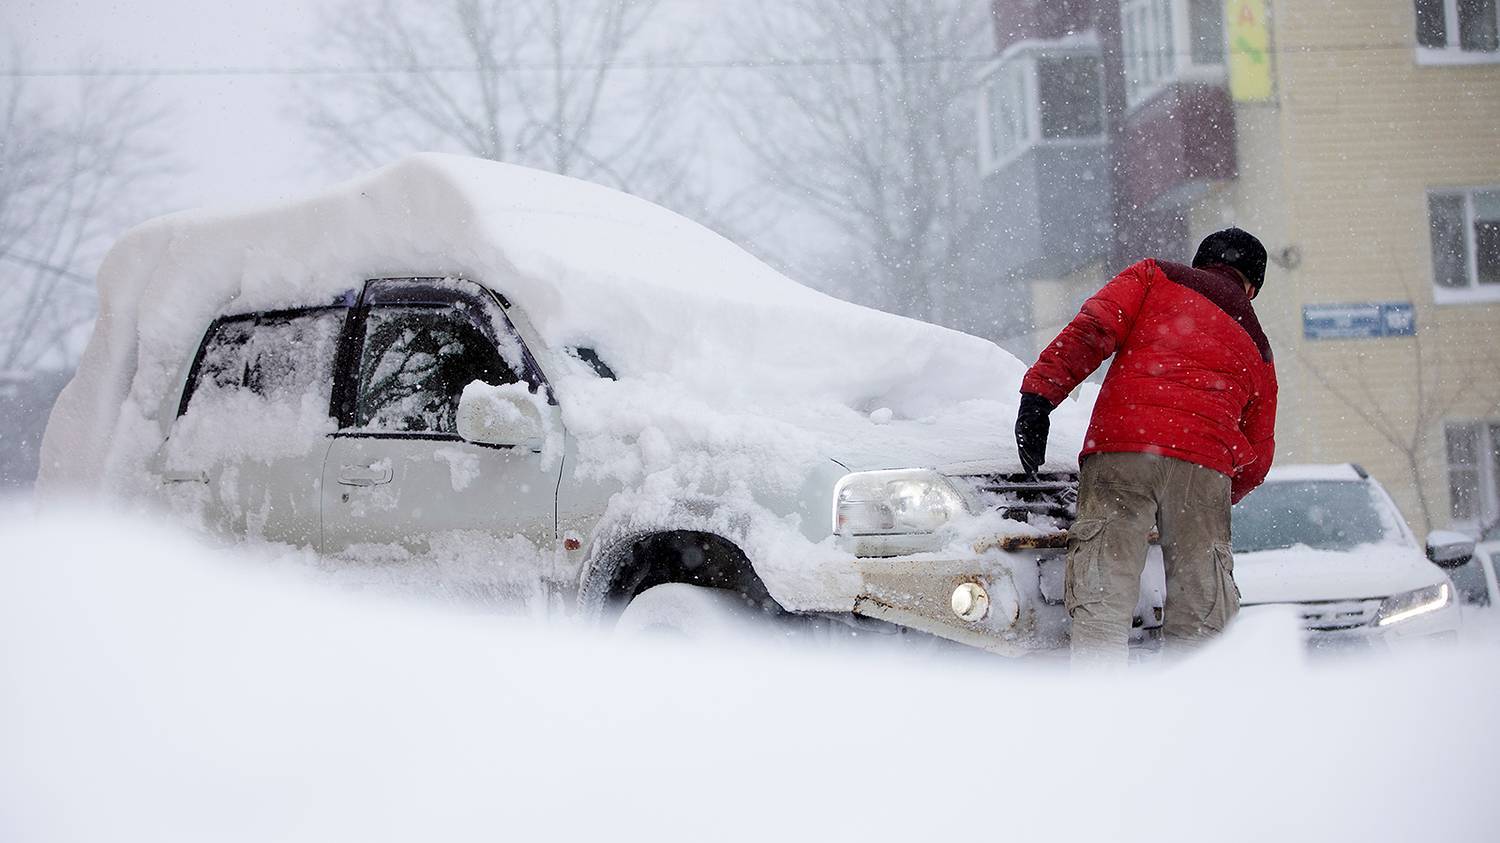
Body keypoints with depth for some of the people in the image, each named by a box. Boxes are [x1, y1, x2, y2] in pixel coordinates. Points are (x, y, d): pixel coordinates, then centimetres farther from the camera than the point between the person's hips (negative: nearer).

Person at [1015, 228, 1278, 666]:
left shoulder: (1156, 277, 21)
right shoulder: (1257, 349, 28)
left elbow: (1092, 329, 3)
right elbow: (1256, 457, 26)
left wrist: (1039, 394, -1)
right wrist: (1218, 499, 40)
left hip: (1122, 448, -2)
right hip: (1206, 466, 2)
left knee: (1101, 596, -9)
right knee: (1202, 601, 8)